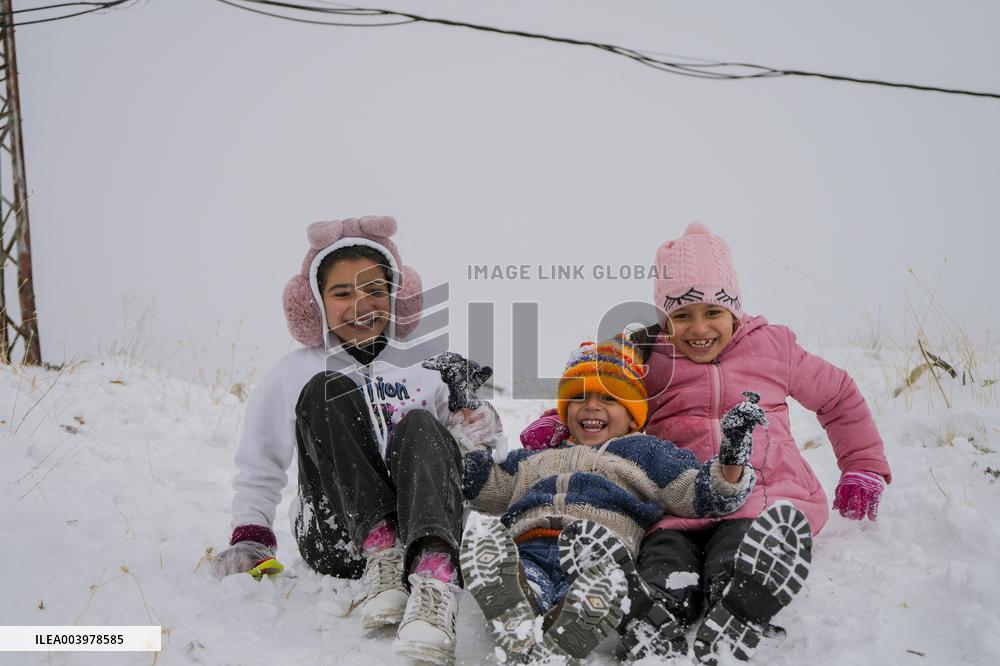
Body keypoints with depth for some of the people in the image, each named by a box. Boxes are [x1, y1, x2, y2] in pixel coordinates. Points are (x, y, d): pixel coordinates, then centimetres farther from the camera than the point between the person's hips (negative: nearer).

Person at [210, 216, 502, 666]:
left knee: (420, 426, -29)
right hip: (334, 539, 0)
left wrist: (479, 428, -7)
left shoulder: (426, 368, 16)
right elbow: (259, 468, 17)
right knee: (330, 390, -19)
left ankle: (434, 580, -53)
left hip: (424, 533, 1)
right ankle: (381, 553, -36)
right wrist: (250, 537, 2)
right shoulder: (294, 374, 15)